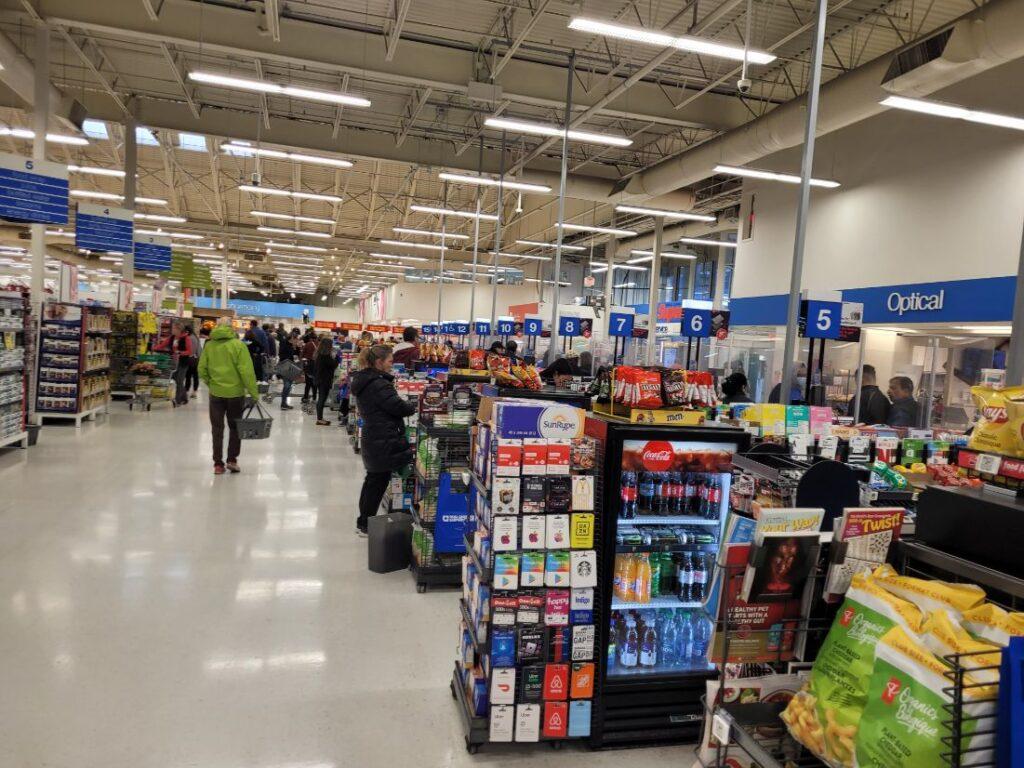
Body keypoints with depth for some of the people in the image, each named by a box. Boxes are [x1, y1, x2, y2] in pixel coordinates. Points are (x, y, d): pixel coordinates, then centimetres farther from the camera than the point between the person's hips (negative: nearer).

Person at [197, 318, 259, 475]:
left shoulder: (209, 345, 0)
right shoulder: (238, 345, -10)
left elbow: (202, 369, 0)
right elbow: (247, 371, -14)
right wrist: (254, 392, -9)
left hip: (216, 393, 2)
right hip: (235, 393, -2)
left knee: (217, 429, 11)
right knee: (235, 427, 14)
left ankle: (218, 464, 11)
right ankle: (232, 460, 11)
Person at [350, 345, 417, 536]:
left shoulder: (363, 381, 11)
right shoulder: (379, 384, -21)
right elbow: (398, 407, -22)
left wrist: (406, 406, 4)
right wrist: (413, 406, -2)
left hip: (371, 439, 11)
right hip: (384, 443, -11)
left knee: (373, 480, 19)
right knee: (379, 481, 0)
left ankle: (363, 523, 28)